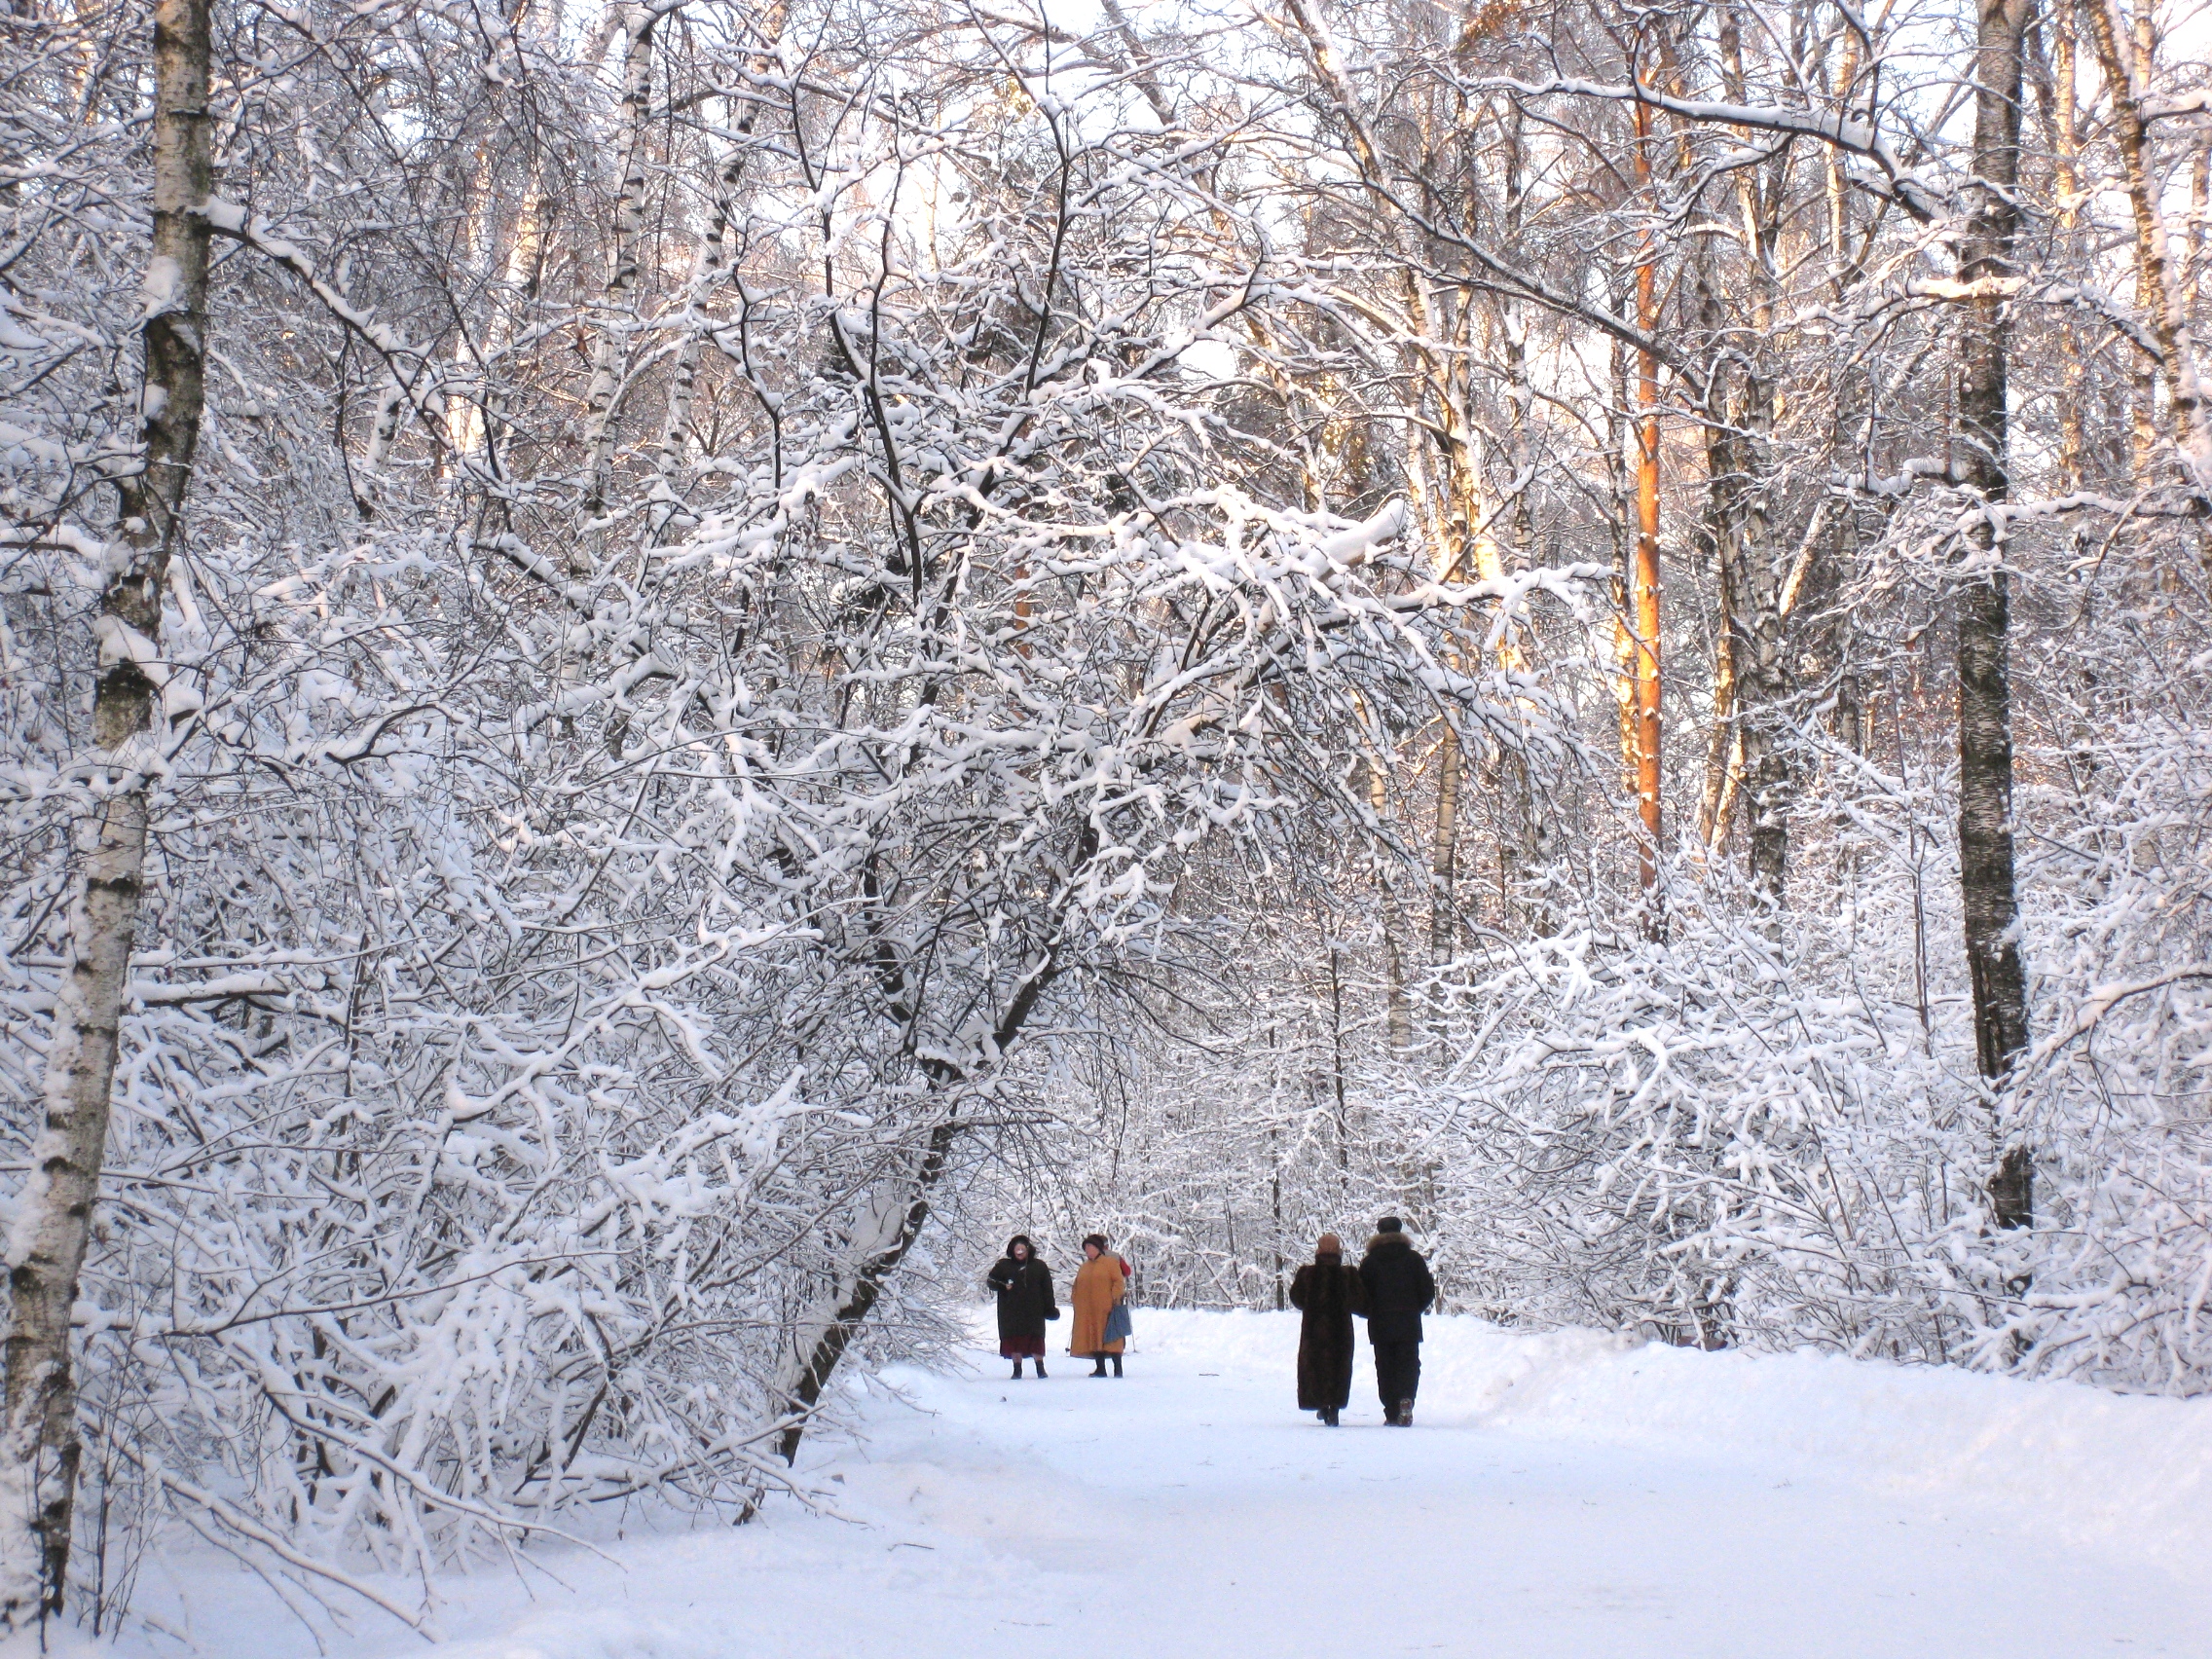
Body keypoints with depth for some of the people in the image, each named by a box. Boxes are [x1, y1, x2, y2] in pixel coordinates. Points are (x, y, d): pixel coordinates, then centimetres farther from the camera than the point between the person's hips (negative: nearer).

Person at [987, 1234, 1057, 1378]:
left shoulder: (1039, 1266, 8)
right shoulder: (1004, 1266, 9)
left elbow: (1047, 1289, 7)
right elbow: (991, 1281, 9)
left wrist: (1050, 1307, 1)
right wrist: (1002, 1285, -12)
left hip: (1033, 1311, -1)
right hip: (1011, 1311, 1)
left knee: (1035, 1339, -5)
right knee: (1014, 1339, -1)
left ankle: (1040, 1368, 3)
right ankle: (1017, 1370, 6)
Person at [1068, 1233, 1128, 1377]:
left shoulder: (1110, 1262, 3)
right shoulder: (1084, 1267, 20)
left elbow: (1119, 1281, -4)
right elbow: (1077, 1287, 22)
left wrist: (1115, 1298, -14)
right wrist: (1075, 1301, 10)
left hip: (1106, 1309, -6)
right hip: (1087, 1311, 6)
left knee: (1111, 1338, -7)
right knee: (1095, 1339, 4)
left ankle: (1118, 1369, -5)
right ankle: (1100, 1369, 8)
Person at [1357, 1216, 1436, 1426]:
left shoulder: (1370, 1261, 1)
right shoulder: (1413, 1258, 2)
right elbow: (1428, 1291, 3)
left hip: (1380, 1326, 0)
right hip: (1409, 1324, 0)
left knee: (1385, 1368, 6)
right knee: (1409, 1364, 3)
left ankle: (1392, 1413, 0)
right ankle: (1406, 1398, -24)